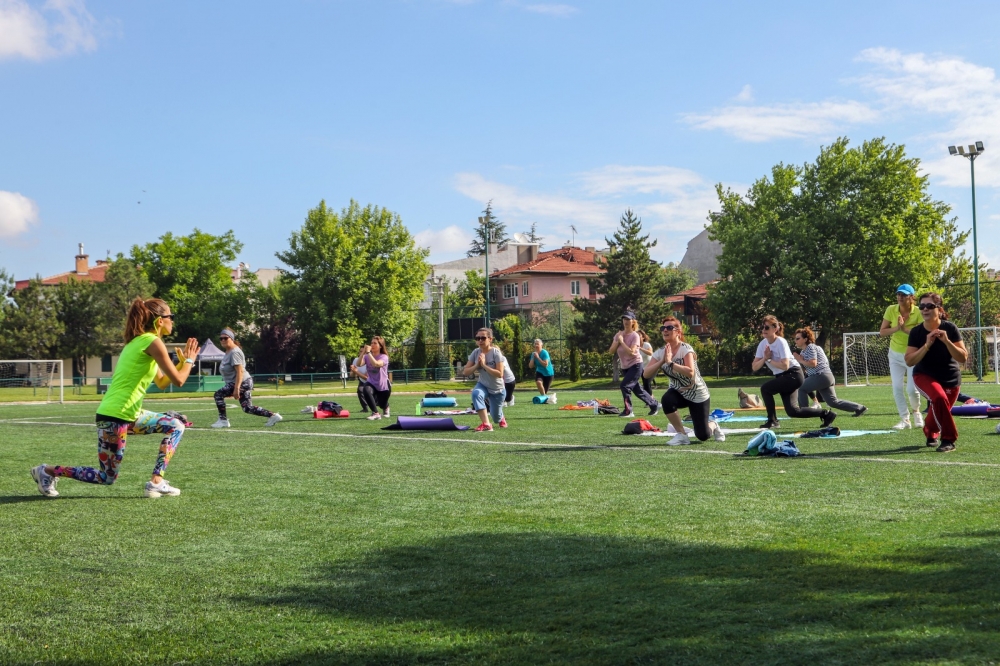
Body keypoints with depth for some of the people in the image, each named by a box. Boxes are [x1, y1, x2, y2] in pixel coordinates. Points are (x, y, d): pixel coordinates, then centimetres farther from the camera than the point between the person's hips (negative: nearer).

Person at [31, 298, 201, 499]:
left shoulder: (140, 341, 15)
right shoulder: (152, 342, -14)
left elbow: (162, 382, 24)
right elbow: (178, 380, -13)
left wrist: (183, 361, 16)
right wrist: (189, 360, 4)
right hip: (115, 416, -10)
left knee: (176, 426, 12)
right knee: (107, 478, 1)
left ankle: (156, 482, 8)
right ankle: (48, 471, 13)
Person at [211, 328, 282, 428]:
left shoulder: (234, 352, -16)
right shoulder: (228, 352, 16)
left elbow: (239, 371, -24)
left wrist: (236, 389, -29)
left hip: (242, 382, -11)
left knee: (219, 394, -13)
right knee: (248, 408, 11)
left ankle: (223, 420, -6)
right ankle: (273, 415, 12)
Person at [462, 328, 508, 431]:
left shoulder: (496, 352, -21)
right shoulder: (476, 352, -9)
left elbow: (500, 374, -29)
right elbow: (465, 372, -7)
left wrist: (484, 365, -32)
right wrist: (477, 365, -23)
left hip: (497, 389, -3)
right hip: (483, 385, 3)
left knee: (496, 418, 6)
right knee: (476, 394, -35)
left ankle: (501, 418, 46)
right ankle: (486, 424, -34)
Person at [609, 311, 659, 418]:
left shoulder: (635, 335, -13)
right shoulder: (618, 335, 4)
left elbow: (631, 352, -25)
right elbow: (611, 351, -2)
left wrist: (622, 341, -20)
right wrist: (617, 341, -15)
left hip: (635, 365, -7)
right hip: (625, 367, 7)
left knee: (625, 385, -20)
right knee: (637, 389, 14)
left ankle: (628, 411, -11)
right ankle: (654, 404, 32)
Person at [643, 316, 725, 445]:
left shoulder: (685, 349, -24)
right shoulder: (660, 352, -8)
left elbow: (690, 372, -40)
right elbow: (646, 374, -19)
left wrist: (670, 362, -43)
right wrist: (661, 361, -31)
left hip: (697, 394, -4)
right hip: (678, 392, 4)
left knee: (702, 436, -5)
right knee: (667, 400, -33)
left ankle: (713, 426, 34)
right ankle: (681, 434, -12)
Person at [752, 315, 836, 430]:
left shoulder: (781, 342, -17)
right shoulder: (763, 344, 3)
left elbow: (785, 366, -28)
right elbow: (754, 367, 0)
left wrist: (769, 360, -18)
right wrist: (764, 358, -16)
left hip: (793, 375, -8)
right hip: (781, 377, 8)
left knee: (765, 389, -19)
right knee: (792, 411, 0)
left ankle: (772, 420, -6)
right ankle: (825, 413, 15)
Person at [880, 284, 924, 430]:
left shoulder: (918, 313, -16)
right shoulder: (891, 310, -8)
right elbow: (882, 332, -6)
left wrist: (905, 328, -32)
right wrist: (896, 328, -22)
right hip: (895, 354, 3)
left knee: (911, 389, -7)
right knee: (897, 388, -4)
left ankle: (916, 412, 24)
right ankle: (905, 419, 6)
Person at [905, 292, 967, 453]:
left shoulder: (950, 328, -18)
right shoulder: (916, 332, -15)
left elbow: (963, 358, -20)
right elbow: (909, 361, -19)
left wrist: (946, 341, -33)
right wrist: (927, 345, -30)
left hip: (950, 379, 1)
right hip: (925, 376, -1)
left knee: (939, 412, 5)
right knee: (939, 397, -30)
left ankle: (930, 433, 42)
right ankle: (949, 439, -14)